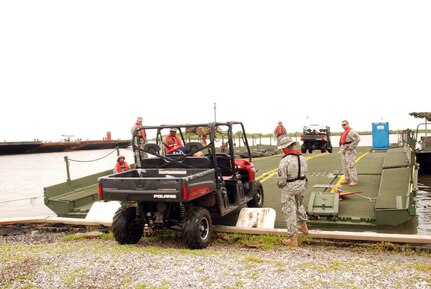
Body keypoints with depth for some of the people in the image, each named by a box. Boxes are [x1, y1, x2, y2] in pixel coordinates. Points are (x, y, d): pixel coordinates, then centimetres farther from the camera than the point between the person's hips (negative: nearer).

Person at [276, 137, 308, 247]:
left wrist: (280, 185, -1)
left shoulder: (285, 161, -25)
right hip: (301, 185, 7)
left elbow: (281, 179, -22)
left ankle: (293, 239, 6)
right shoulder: (302, 157, -1)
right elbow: (304, 171, 4)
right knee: (299, 205, 30)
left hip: (289, 188, -7)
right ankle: (303, 227, 48)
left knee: (290, 211, 2)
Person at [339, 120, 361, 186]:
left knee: (350, 166, -12)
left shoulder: (351, 131, -12)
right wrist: (341, 148, 18)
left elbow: (358, 139, -23)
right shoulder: (344, 132, 18)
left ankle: (354, 181, -10)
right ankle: (347, 180, 21)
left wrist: (351, 147, -20)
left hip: (349, 152, -10)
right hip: (343, 151, 10)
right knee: (344, 166, 13)